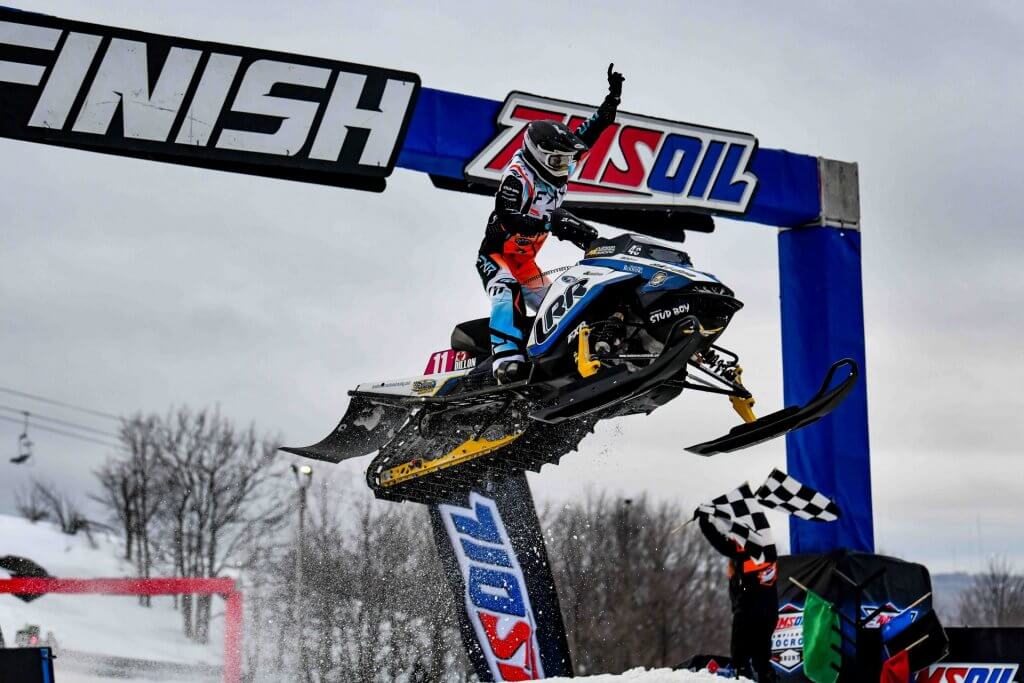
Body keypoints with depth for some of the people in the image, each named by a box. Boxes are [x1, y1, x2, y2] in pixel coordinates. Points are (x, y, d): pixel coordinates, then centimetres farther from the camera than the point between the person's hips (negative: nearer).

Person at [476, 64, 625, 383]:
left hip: (526, 259, 9)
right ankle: (507, 357, -46)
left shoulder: (559, 168, 0)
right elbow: (508, 218, -37)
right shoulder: (517, 176, -22)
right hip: (495, 255, -9)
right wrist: (553, 223, -45)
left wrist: (613, 98, -1)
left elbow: (588, 133, 6)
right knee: (508, 294, -32)